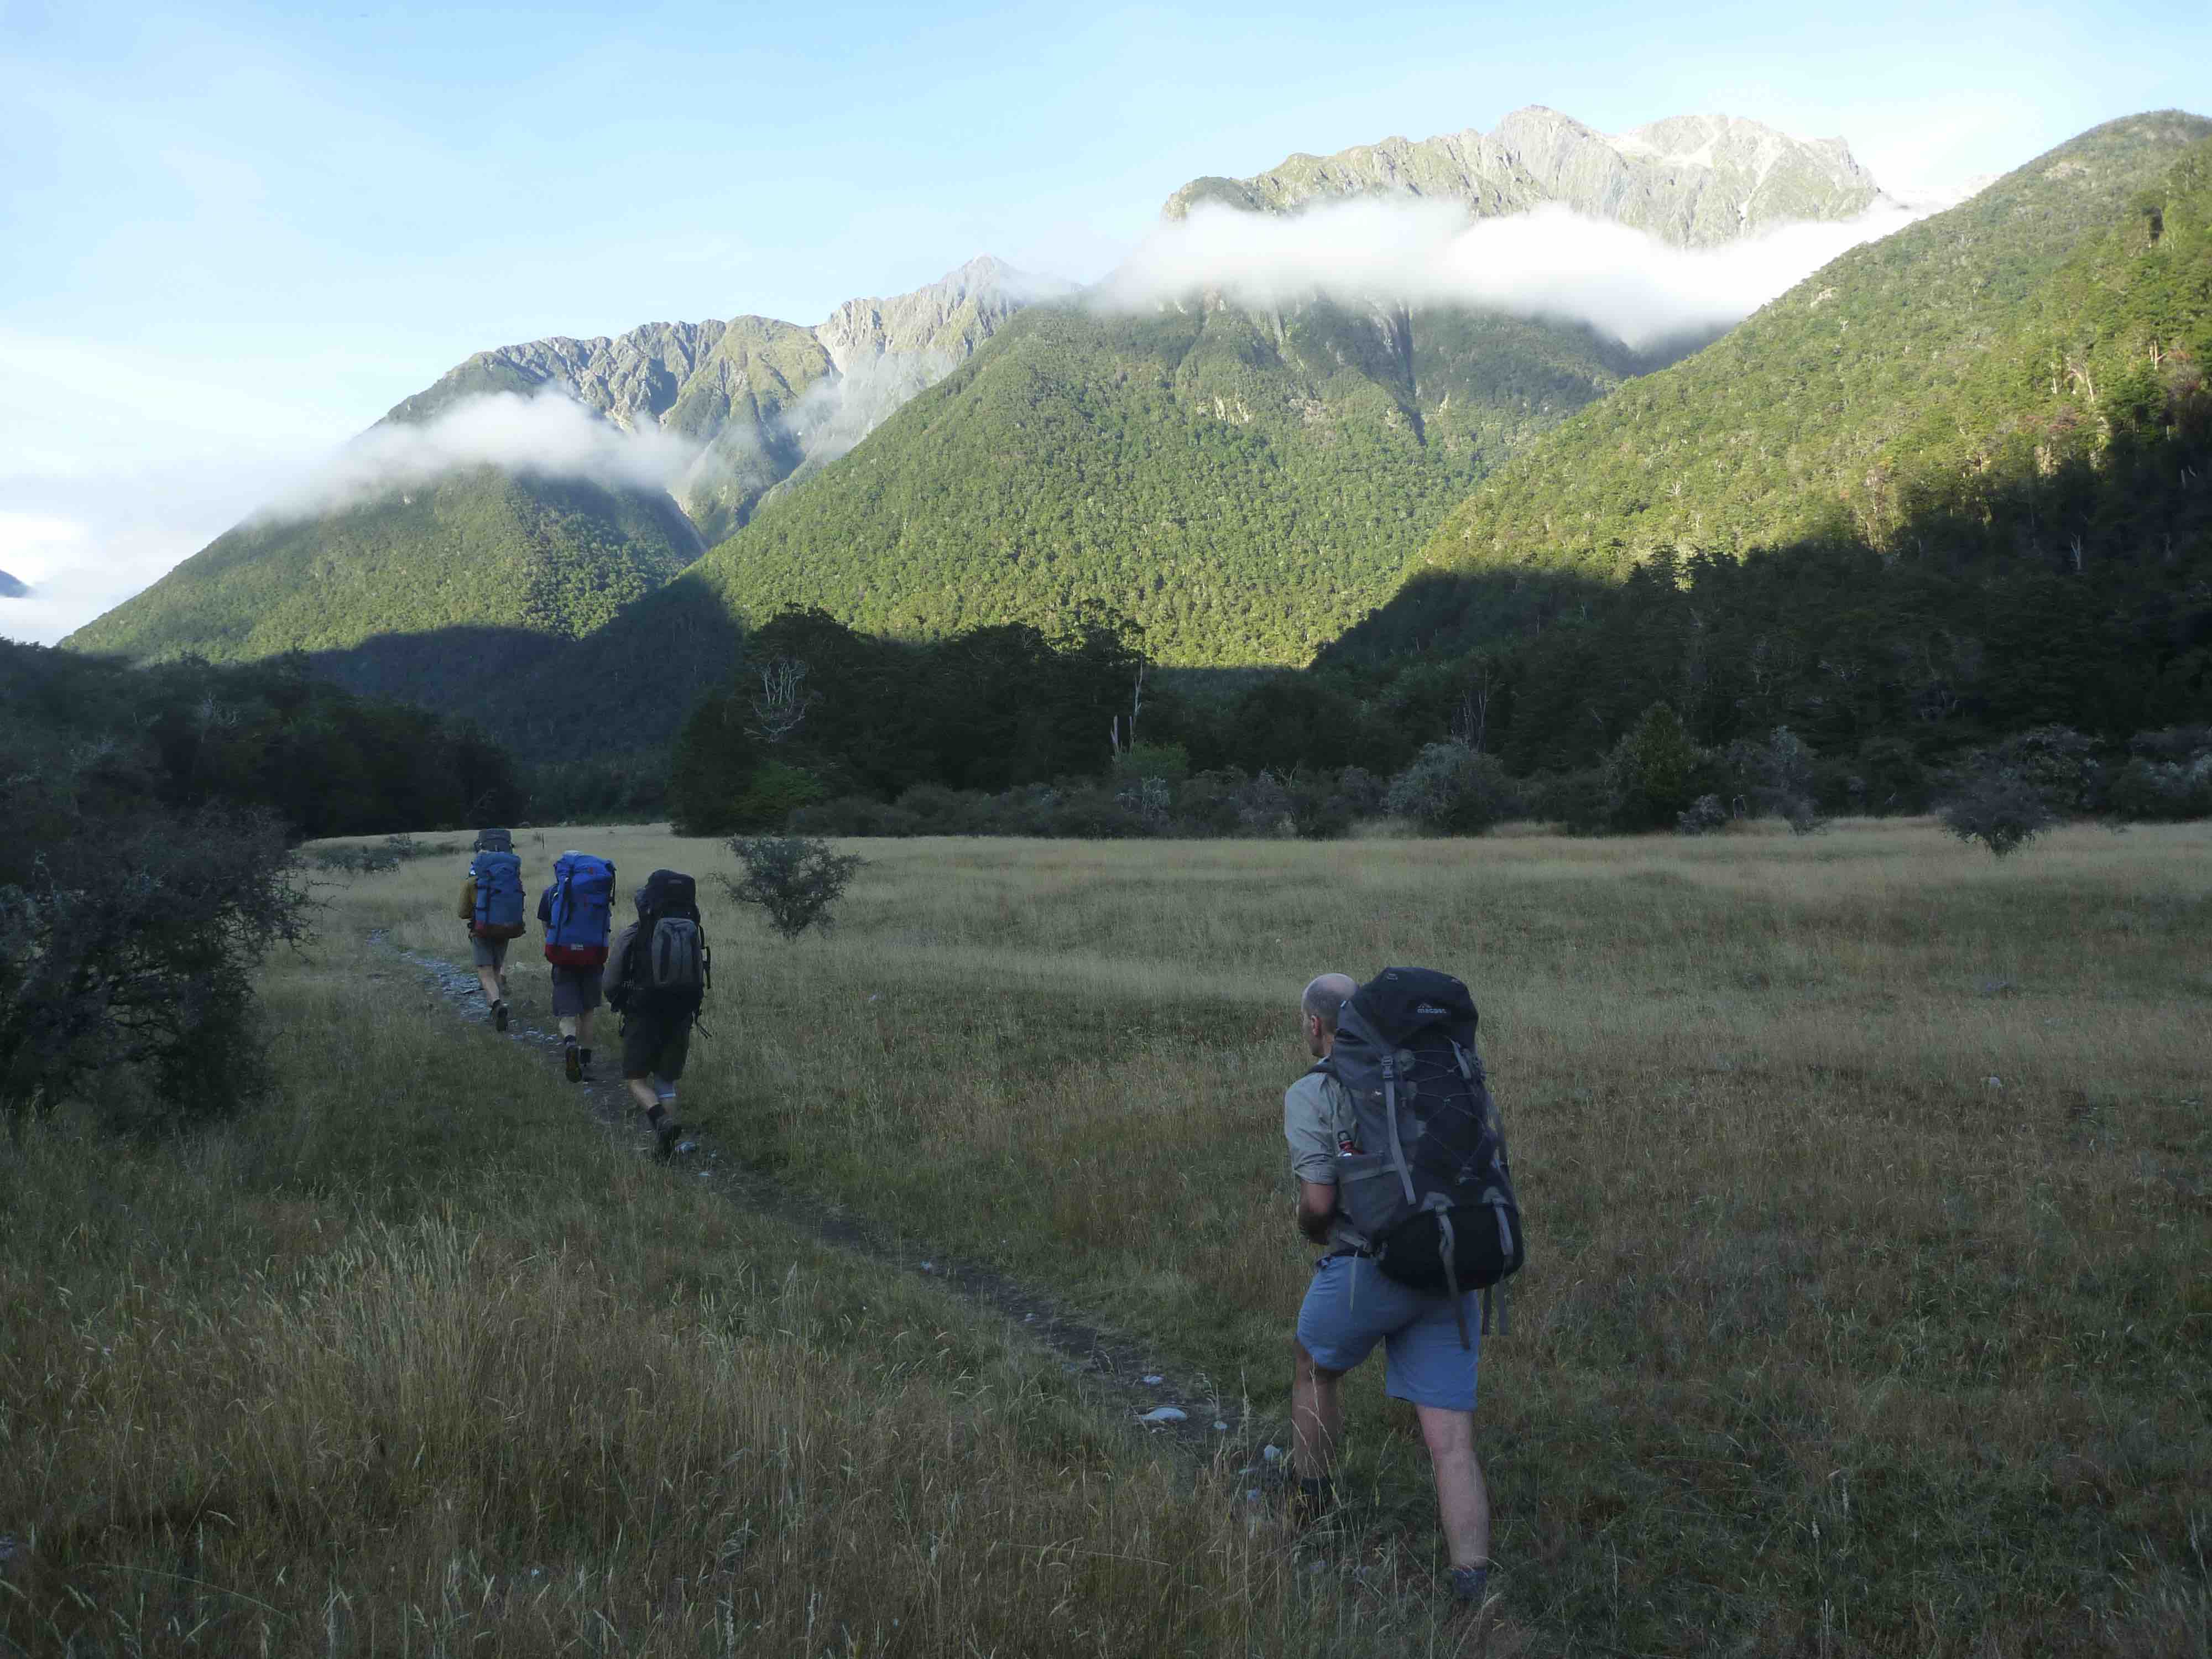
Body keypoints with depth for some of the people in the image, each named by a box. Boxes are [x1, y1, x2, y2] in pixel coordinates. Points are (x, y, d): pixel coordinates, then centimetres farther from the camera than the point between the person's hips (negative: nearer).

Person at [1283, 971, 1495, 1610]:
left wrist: (1312, 1229, 11)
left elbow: (1318, 1200, -12)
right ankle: (1472, 1595, -10)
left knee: (1315, 1369, 28)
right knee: (1451, 1444, 2)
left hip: (1364, 1271, -4)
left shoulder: (1310, 1094, -3)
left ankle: (1312, 1507, 42)